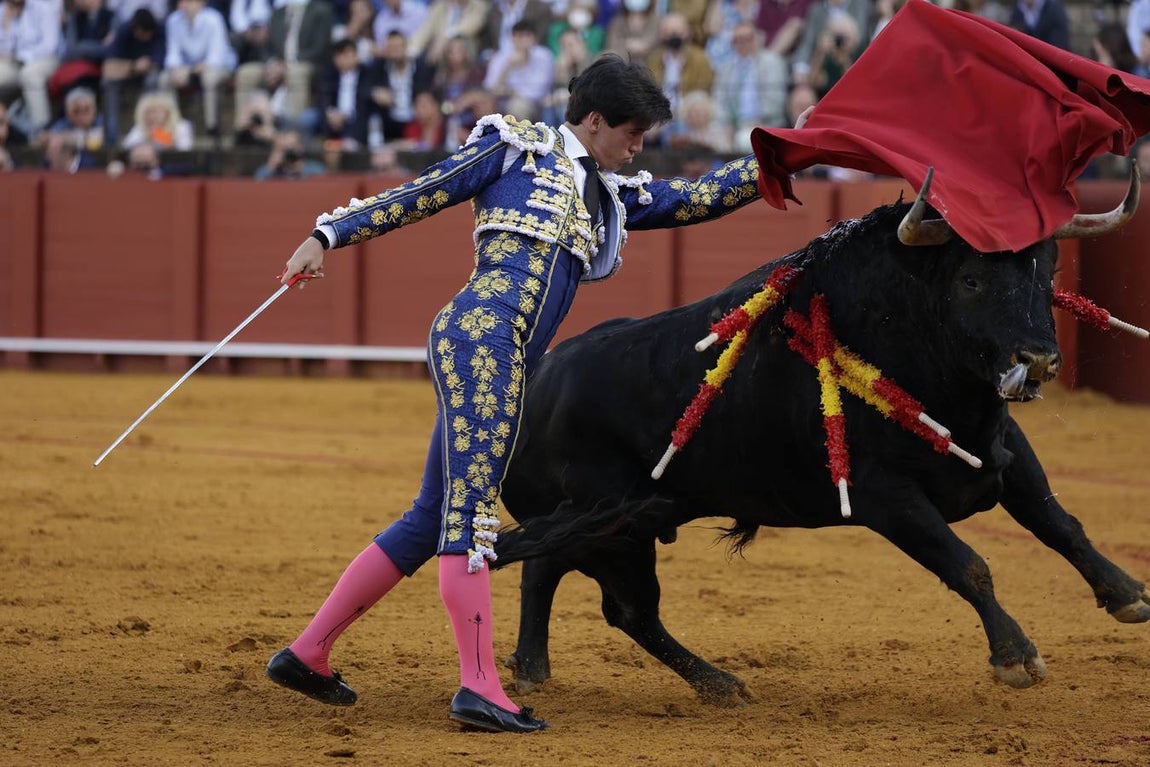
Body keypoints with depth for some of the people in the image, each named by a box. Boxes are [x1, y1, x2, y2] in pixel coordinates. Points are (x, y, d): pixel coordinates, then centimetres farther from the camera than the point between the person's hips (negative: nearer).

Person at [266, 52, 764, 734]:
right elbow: (418, 196, 7)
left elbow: (698, 199, 24)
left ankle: (307, 653, 14)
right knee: (471, 504, -14)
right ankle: (480, 688, -21)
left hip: (511, 367, 9)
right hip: (481, 336, -9)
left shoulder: (613, 196, 26)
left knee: (434, 519, 9)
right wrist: (330, 235, 2)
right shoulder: (515, 148, 7)